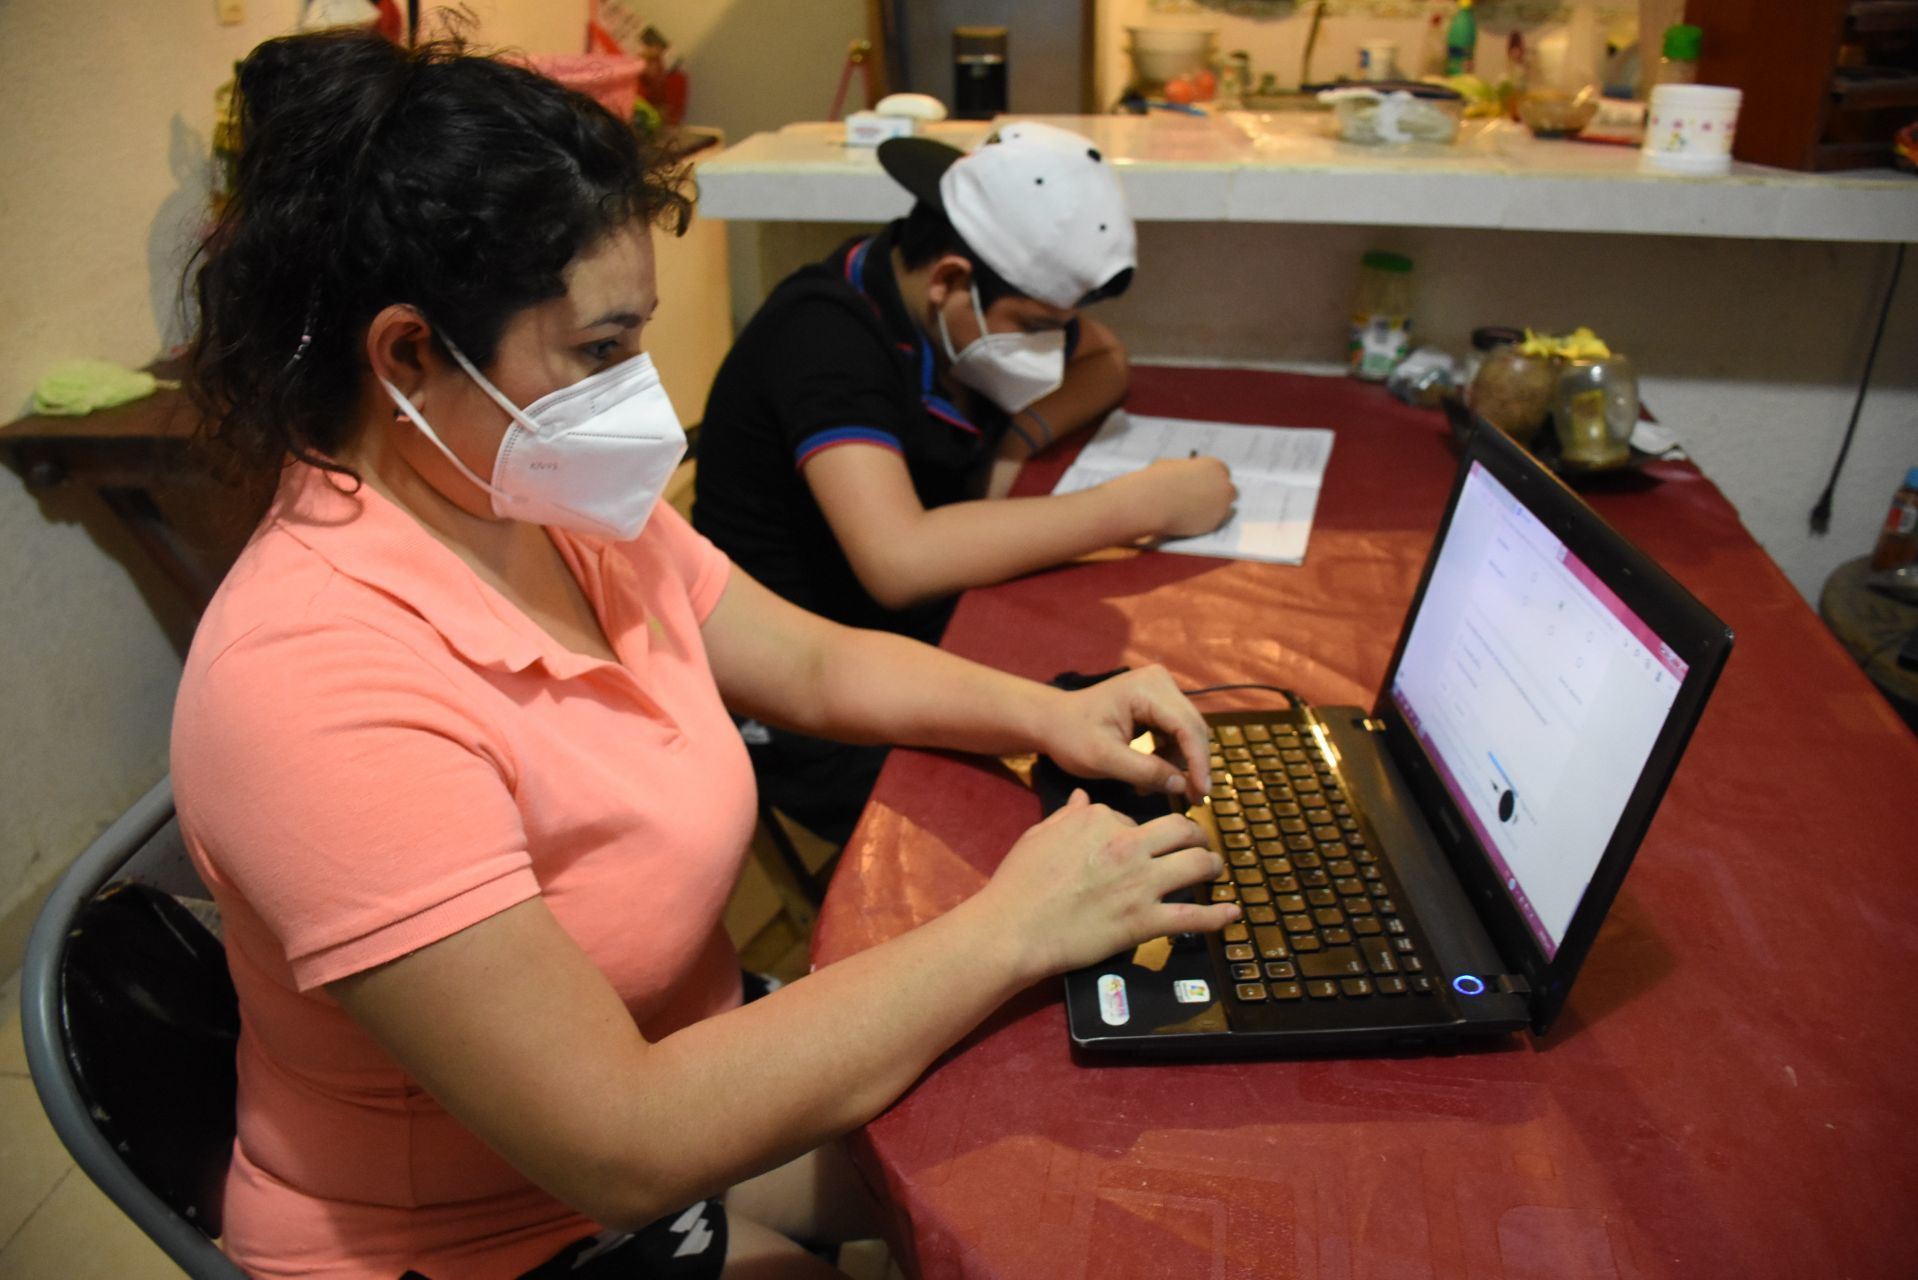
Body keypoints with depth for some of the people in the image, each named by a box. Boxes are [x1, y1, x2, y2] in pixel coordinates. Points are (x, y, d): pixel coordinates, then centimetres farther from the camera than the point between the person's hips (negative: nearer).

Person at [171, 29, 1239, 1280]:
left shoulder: (557, 507, -7)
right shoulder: (321, 682, -34)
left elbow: (819, 665, 5)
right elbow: (622, 1146, -34)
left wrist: (1048, 713, -12)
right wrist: (1005, 930, -30)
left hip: (683, 1057, 7)